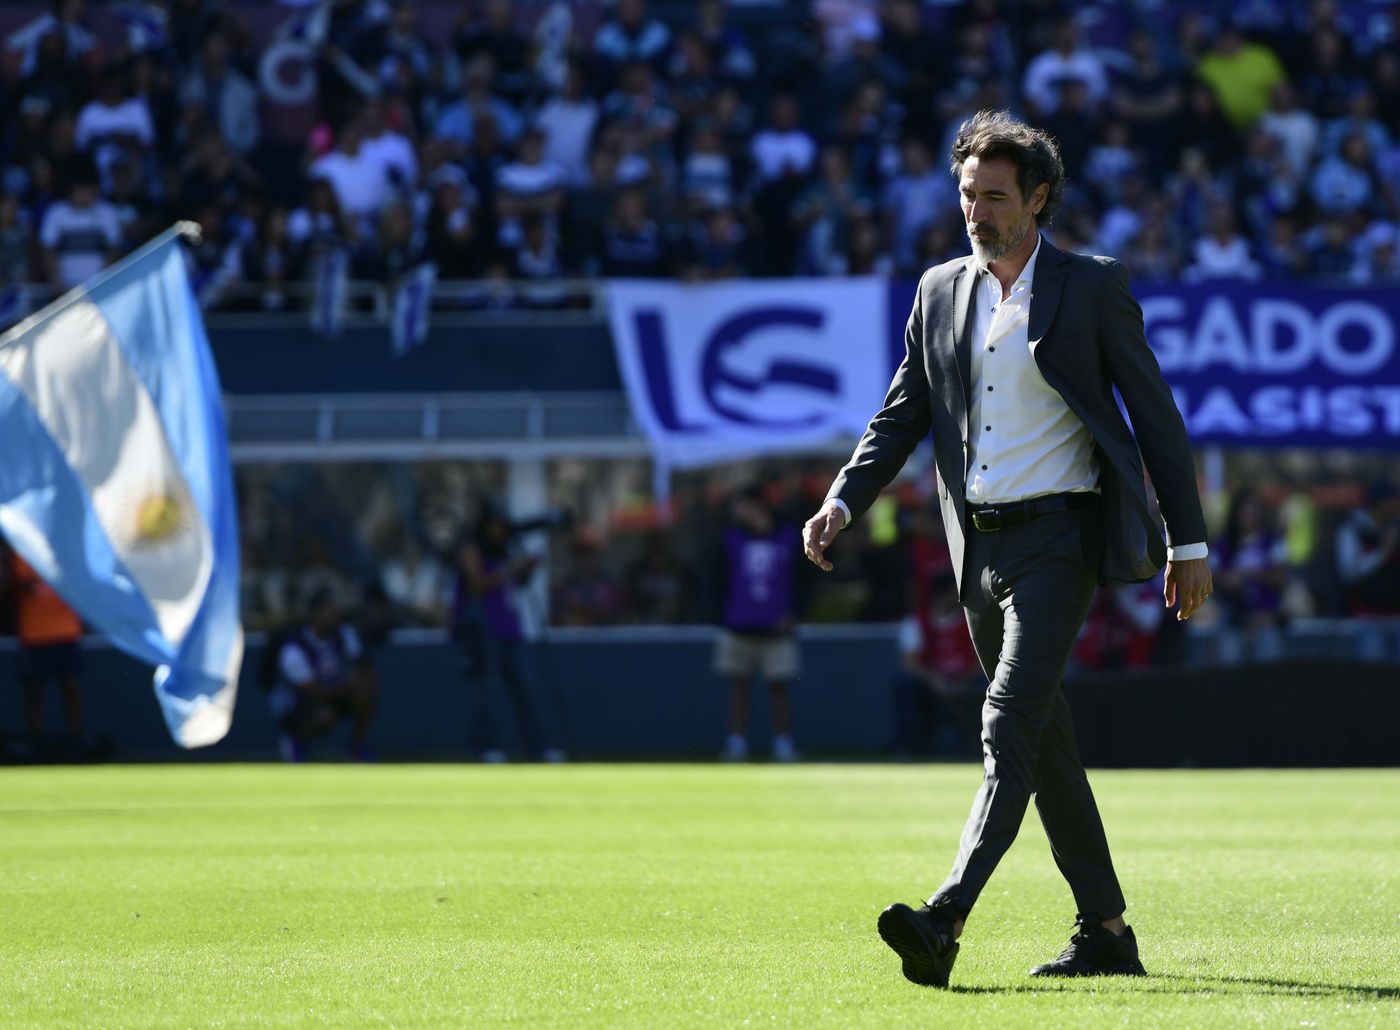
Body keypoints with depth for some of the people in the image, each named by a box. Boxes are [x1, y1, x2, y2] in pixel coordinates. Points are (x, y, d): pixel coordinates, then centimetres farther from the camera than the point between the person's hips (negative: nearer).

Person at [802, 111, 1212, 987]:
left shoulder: (1094, 288, -2)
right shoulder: (940, 292, 12)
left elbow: (1156, 415, 0)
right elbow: (903, 415, 15)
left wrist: (1189, 544, -2)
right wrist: (842, 504, -1)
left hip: (1060, 536, -6)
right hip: (982, 546, 6)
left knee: (1011, 725, -18)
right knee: (1044, 742, 10)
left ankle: (945, 923, -30)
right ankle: (1107, 932, 20)